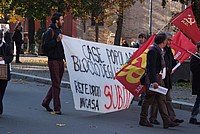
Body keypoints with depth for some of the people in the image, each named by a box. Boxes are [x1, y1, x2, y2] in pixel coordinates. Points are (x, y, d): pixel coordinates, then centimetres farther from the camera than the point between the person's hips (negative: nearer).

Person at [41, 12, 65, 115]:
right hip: (53, 60, -8)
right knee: (56, 84, -7)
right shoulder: (50, 31, -9)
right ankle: (57, 108, -3)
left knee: (56, 83, 12)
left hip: (60, 60, 8)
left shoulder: (59, 30, 18)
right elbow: (46, 46, -16)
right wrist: (57, 40, -23)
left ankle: (46, 102, 26)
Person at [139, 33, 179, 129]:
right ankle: (143, 120, 8)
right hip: (153, 78, -10)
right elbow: (151, 67, -21)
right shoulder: (153, 51, -15)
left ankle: (166, 121, 5)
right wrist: (153, 81, -25)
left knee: (162, 99, 6)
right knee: (149, 99, -2)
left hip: (158, 78, 10)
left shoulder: (160, 51, 15)